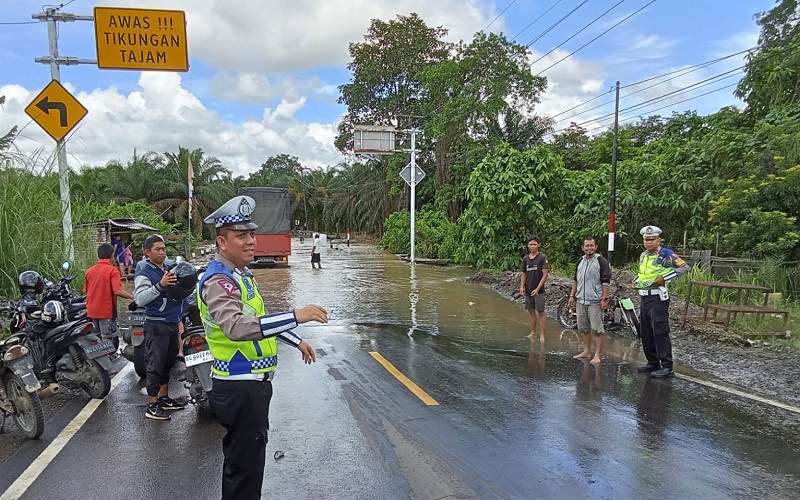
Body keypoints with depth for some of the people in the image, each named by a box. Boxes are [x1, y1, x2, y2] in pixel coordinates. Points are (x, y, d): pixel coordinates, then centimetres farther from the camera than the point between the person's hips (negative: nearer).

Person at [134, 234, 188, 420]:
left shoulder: (168, 270, 14)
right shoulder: (144, 273, -10)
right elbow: (139, 299, -25)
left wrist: (178, 319, 17)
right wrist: (160, 285, -34)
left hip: (172, 323, 8)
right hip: (156, 325, -8)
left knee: (169, 363, 14)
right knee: (156, 365, -5)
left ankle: (164, 398, 26)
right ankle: (152, 406, 1)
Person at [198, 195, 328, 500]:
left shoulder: (241, 275, 12)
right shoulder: (218, 281, -20)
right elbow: (236, 326, -39)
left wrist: (296, 341, 29)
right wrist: (296, 317, -43)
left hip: (252, 383, 10)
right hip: (240, 388, -10)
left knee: (242, 457, 23)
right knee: (245, 466, 1)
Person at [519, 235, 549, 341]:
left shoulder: (542, 258, -7)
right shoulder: (525, 259, 9)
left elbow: (545, 275, -10)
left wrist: (537, 289, -16)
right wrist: (522, 286, 1)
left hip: (538, 291, -5)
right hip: (528, 290, 5)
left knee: (540, 312, -4)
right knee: (531, 312, 12)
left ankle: (542, 335, 0)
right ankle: (533, 333, 21)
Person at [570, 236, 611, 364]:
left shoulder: (601, 261, -6)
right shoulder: (580, 261, 14)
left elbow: (606, 281, -10)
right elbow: (575, 280, 21)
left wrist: (604, 298, -15)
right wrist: (572, 296, 16)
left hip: (595, 301, -7)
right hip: (581, 301, 7)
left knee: (597, 329, -5)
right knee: (584, 328, 14)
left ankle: (597, 355, -1)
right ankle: (586, 351, 25)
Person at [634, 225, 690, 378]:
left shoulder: (666, 254, -10)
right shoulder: (643, 255, 15)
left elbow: (684, 267, -16)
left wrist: (665, 278, -19)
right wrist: (636, 280, 14)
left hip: (658, 298, -8)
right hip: (644, 297, 9)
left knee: (660, 332, -9)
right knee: (646, 333, 12)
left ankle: (667, 367, -4)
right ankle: (653, 363, 22)